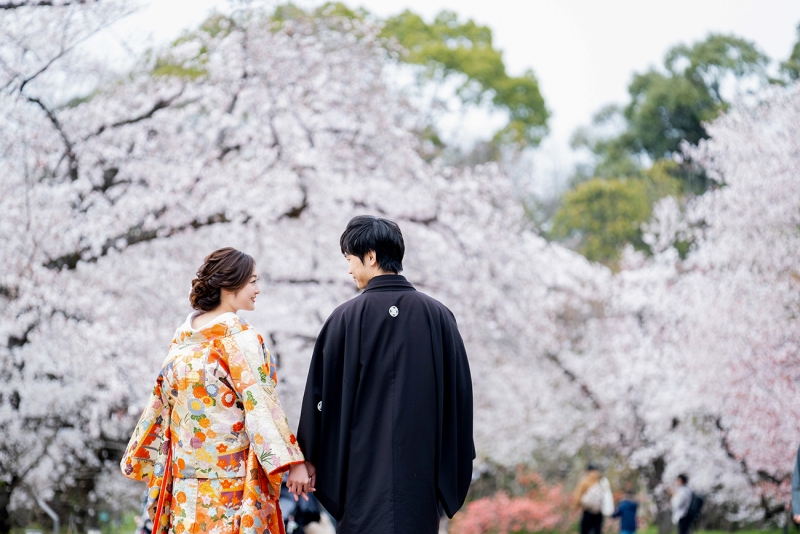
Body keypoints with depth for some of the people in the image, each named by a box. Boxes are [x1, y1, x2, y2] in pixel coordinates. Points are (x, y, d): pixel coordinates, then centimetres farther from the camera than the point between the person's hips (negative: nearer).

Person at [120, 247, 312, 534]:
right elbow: (260, 403, -17)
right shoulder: (237, 335, -12)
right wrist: (294, 462, -18)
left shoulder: (184, 333, 8)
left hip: (187, 471, 7)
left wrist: (140, 457, 23)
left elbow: (162, 398, 14)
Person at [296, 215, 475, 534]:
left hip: (364, 467, -2)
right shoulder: (439, 316, 2)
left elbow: (322, 390, -2)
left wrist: (310, 456, 8)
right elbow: (460, 391, 5)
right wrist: (452, 467, 13)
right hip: (421, 468, 2)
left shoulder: (347, 317, -5)